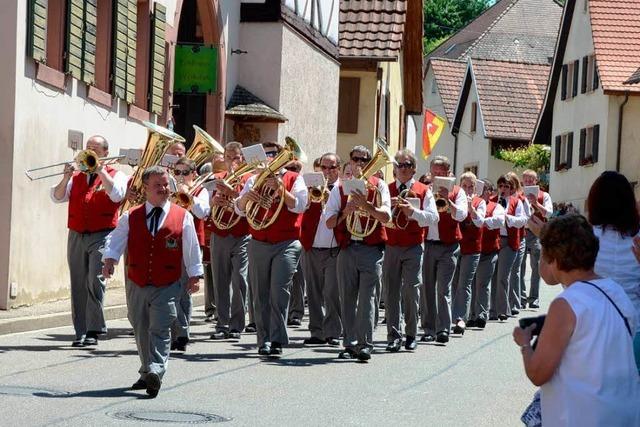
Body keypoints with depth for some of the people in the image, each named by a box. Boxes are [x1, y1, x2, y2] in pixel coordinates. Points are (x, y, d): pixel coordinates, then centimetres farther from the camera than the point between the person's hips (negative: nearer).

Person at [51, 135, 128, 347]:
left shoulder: (116, 175, 8)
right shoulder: (76, 176, 18)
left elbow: (116, 195, -12)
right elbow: (57, 197, 9)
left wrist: (100, 170, -10)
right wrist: (66, 177, -5)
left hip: (102, 235, -4)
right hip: (76, 235, 4)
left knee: (95, 280, -18)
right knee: (78, 285, 3)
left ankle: (93, 330, -13)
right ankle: (81, 333, 7)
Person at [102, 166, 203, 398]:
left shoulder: (183, 217, 1)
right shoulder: (130, 217, 4)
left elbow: (192, 248, 4)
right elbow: (115, 240, 1)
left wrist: (194, 275, 1)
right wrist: (109, 260, -17)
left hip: (167, 285, -3)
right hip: (136, 285, 3)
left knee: (160, 330, -15)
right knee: (141, 331, 13)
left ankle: (155, 372, -24)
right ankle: (147, 373, 27)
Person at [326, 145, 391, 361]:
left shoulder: (378, 186, 6)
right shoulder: (340, 187, 12)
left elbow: (386, 216, -7)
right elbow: (329, 222, 7)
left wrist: (366, 205, -21)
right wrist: (345, 212, -11)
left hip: (371, 249, -3)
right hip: (347, 249, 3)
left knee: (366, 296, -10)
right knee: (347, 298, 4)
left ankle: (365, 344, -13)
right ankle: (350, 344, 10)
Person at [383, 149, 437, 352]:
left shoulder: (424, 191, 5)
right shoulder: (386, 190, 10)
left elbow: (433, 218, -5)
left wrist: (412, 210, -19)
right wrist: (389, 207, -15)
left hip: (413, 248, -2)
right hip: (390, 246, 2)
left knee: (412, 290, -5)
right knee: (391, 291, -1)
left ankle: (411, 335, 7)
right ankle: (394, 335, 2)